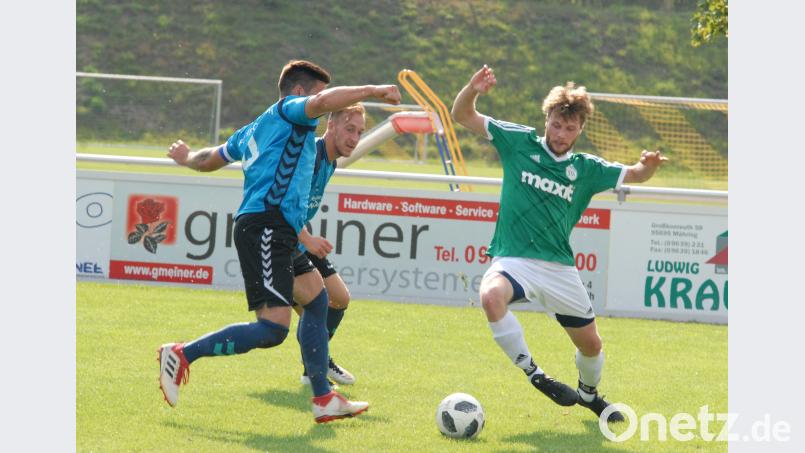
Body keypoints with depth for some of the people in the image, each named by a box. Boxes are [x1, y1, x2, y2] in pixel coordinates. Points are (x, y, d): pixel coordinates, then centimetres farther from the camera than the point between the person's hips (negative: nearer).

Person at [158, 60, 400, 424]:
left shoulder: (252, 131, 27)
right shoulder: (289, 110, 2)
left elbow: (210, 159, 41)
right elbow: (325, 102, -20)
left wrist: (188, 158, 63)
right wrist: (372, 91, -12)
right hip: (267, 226, -11)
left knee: (316, 298, 17)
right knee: (272, 329, -18)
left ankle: (324, 400, 16)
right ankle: (182, 354, -11)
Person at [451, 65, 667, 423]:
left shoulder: (585, 169, 8)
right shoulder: (520, 142, 1)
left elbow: (634, 175, 11)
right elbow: (462, 116, 1)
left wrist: (650, 164, -13)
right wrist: (473, 90, -21)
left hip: (560, 268, 3)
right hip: (513, 260, -3)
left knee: (591, 344, 10)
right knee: (491, 296, -38)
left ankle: (589, 393, 44)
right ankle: (534, 375, -22)